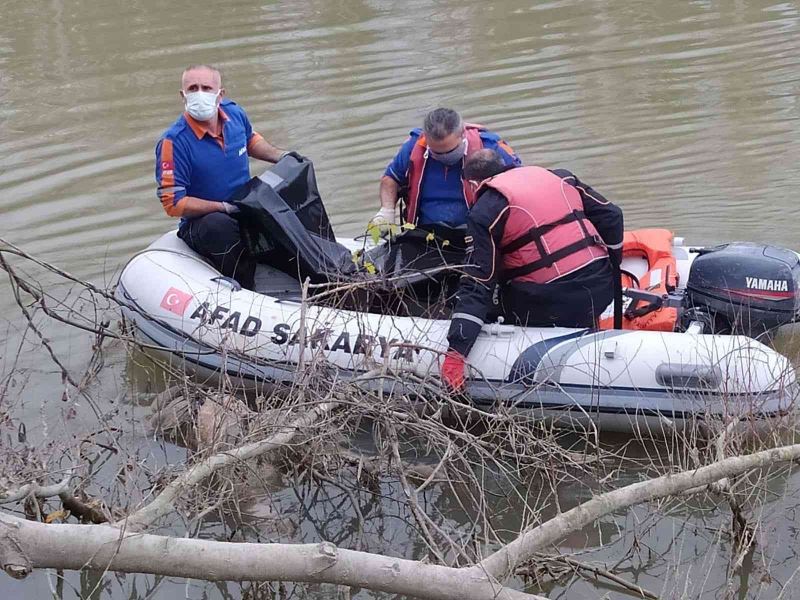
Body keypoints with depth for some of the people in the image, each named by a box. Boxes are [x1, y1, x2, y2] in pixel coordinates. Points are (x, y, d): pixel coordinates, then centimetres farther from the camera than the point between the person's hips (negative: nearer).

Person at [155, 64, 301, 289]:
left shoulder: (234, 113, 1)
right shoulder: (174, 142, -19)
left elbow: (250, 140, 26)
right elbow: (173, 203, -20)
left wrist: (280, 156, 8)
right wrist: (225, 208, -23)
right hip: (203, 220, -6)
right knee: (219, 227, -39)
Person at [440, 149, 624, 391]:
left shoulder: (484, 213, 0)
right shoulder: (559, 178, 16)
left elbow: (477, 283, -8)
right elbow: (611, 216, 17)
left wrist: (456, 352, -10)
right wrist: (610, 269, 32)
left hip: (554, 305, -6)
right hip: (602, 288, 6)